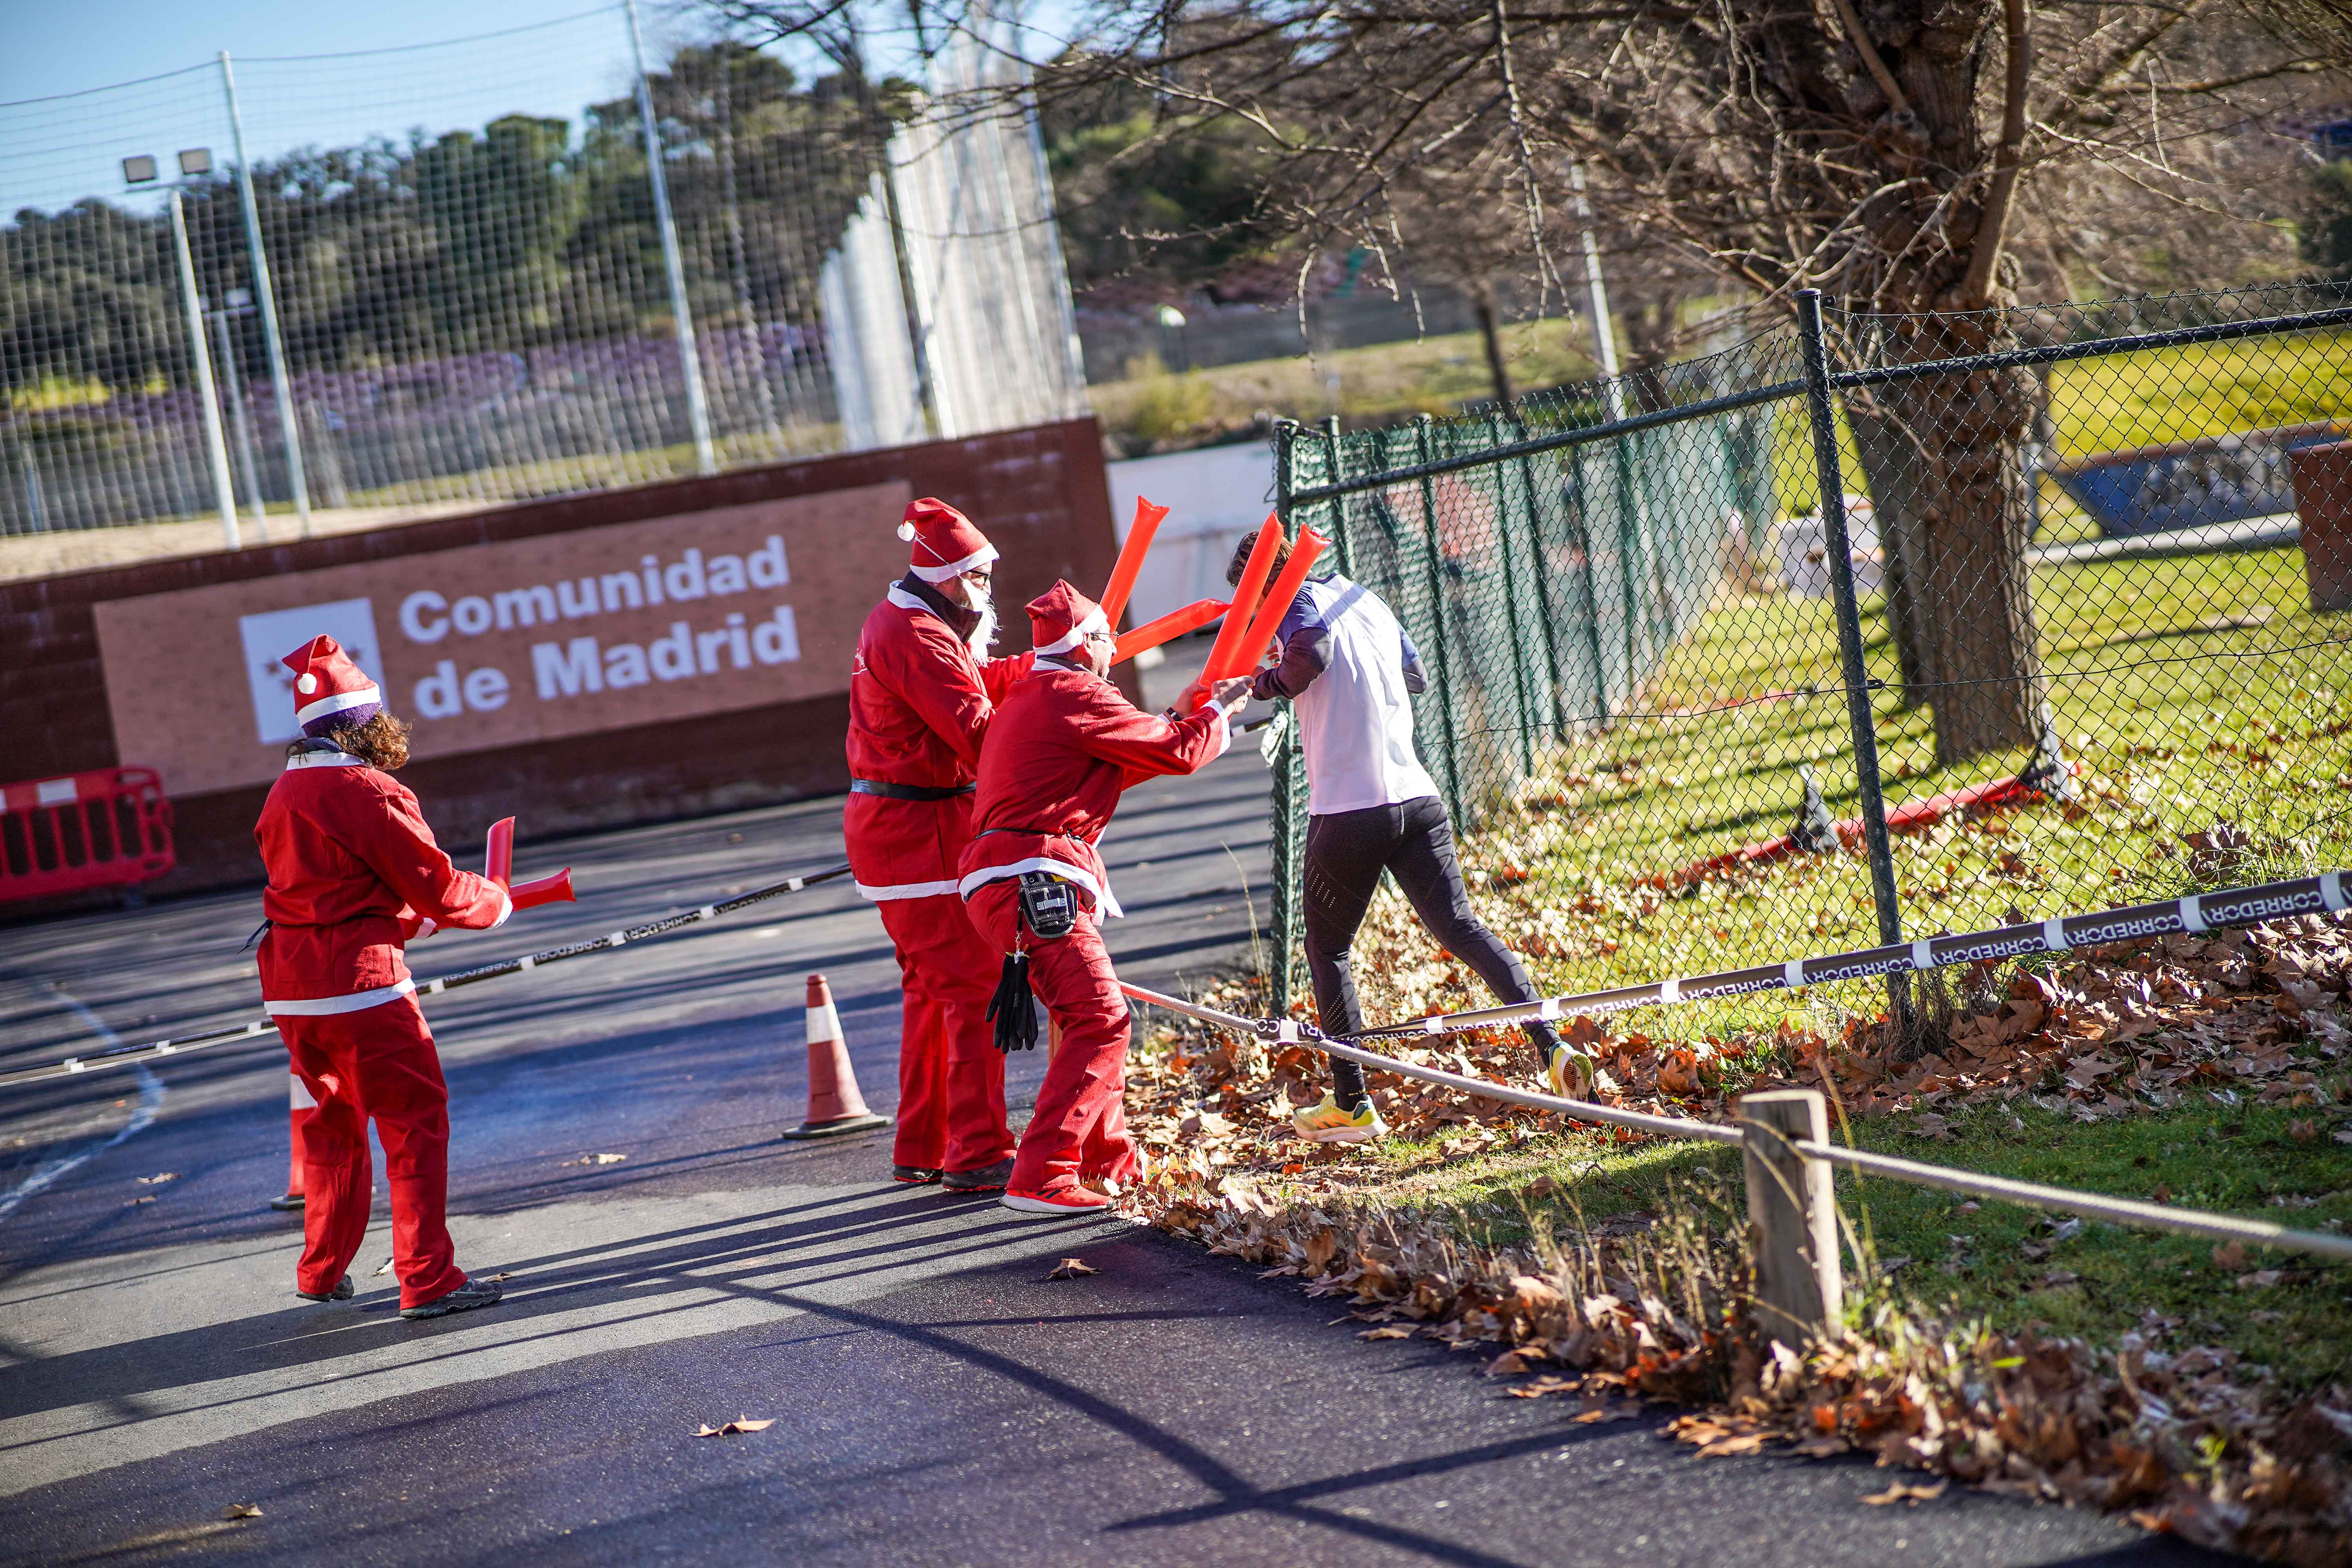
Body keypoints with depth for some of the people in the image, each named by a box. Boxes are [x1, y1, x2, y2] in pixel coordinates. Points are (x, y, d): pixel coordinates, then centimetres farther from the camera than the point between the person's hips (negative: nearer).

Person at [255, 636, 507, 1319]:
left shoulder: (282, 796, 11)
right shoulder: (370, 793, -14)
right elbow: (439, 887, -10)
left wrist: (414, 918, 26)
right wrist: (496, 903, 10)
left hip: (290, 987, 8)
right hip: (360, 981, -8)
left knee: (332, 1124, 22)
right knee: (415, 1121, -1)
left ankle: (322, 1270, 31)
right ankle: (428, 1279, -3)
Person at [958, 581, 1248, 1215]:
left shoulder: (1025, 698, 24)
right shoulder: (1077, 695, -7)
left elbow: (1112, 768, 31)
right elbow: (1178, 754, -4)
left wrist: (1177, 716, 31)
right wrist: (1217, 712, 15)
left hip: (1000, 881, 11)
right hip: (1035, 882, -11)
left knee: (1093, 1015, 22)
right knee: (1100, 1020, -15)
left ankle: (1109, 1159, 31)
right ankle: (1041, 1178, -22)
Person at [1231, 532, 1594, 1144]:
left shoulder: (1300, 602, -2)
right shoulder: (1367, 599, 18)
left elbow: (1310, 654, -25)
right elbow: (1416, 675, 31)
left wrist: (1263, 683, -8)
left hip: (1347, 810, -5)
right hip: (1417, 796, 5)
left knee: (1327, 949, 10)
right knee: (1461, 928, 4)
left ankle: (1351, 1105, 10)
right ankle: (1551, 1045, -13)